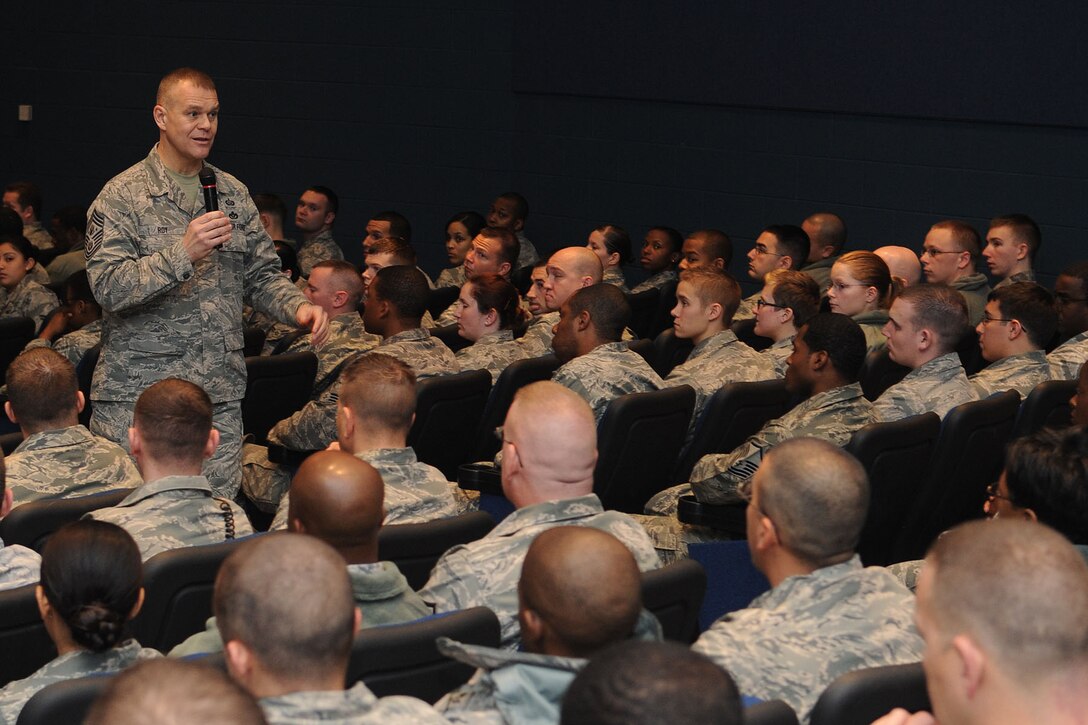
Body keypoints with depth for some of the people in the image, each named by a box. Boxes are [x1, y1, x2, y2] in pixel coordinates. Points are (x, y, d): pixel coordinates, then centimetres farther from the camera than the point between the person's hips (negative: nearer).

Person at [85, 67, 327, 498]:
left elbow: (262, 276, 16)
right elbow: (108, 288, -14)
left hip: (220, 398, 4)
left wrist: (298, 307, -5)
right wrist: (183, 254, -25)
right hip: (136, 397, -4)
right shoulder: (122, 196, -4)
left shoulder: (233, 194, 12)